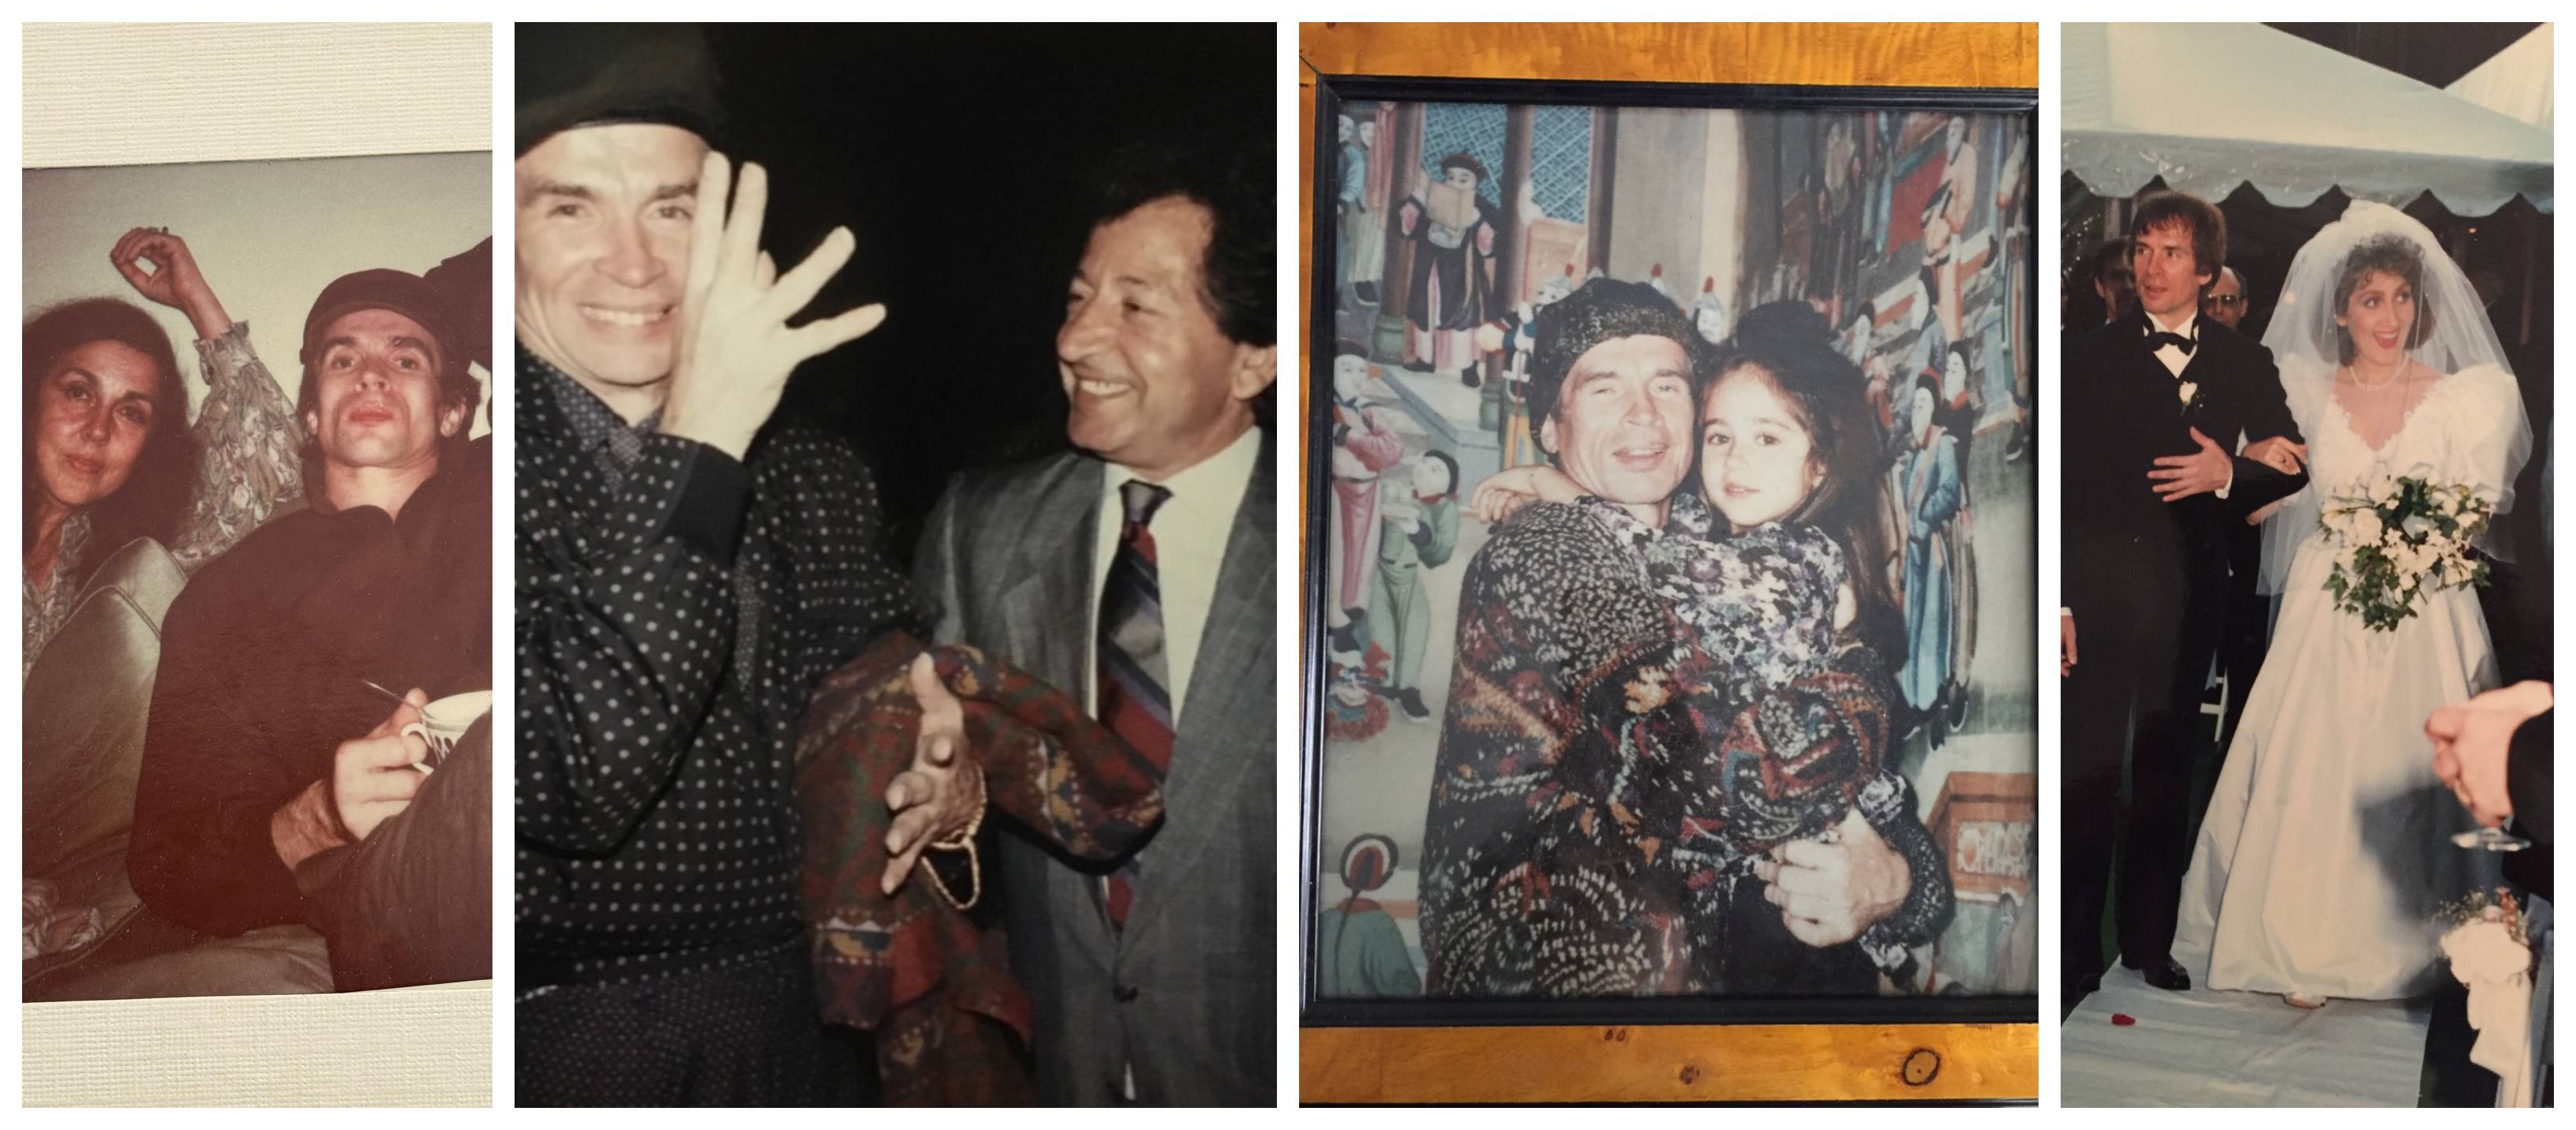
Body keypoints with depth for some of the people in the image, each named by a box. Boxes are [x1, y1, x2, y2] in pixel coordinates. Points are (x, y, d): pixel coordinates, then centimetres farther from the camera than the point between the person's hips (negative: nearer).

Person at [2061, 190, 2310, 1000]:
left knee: (2166, 775, 10)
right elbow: (2053, 483, -3)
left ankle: (2151, 946, 20)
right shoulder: (2087, 355, 1)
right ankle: (2075, 953, 6)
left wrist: (2229, 475, -11)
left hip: (2190, 594, 3)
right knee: (2087, 775, -2)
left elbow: (2292, 468, 10)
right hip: (2096, 588, -2)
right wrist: (2055, 599, -10)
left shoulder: (2244, 364, 9)